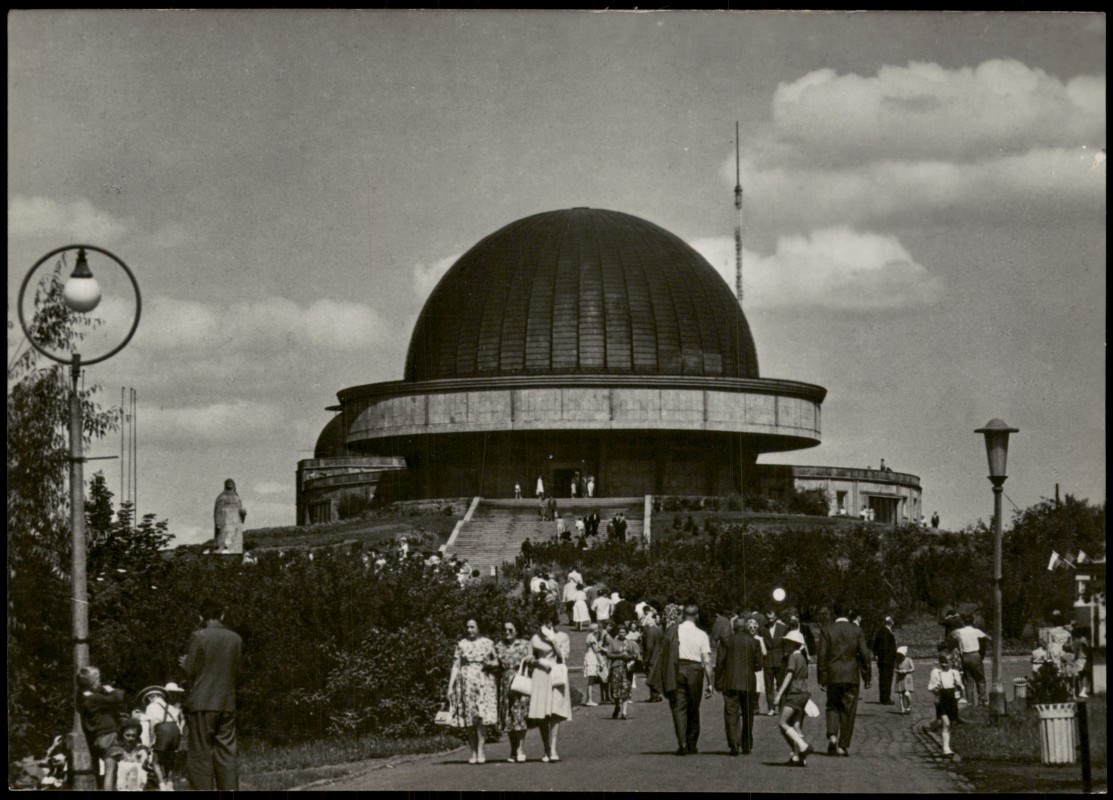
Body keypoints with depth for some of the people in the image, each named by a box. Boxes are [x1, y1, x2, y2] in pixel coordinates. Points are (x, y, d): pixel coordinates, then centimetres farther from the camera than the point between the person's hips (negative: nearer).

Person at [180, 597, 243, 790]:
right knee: (227, 752, 7)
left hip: (202, 703, -4)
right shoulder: (235, 639, 5)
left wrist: (186, 663, 13)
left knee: (201, 753, -1)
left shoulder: (199, 637, -9)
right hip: (227, 703, 4)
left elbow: (191, 671, -7)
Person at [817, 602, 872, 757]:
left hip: (833, 676, 0)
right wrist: (868, 676, 6)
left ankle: (832, 735, -11)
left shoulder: (827, 631, -2)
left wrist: (822, 679, 1)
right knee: (848, 711, 6)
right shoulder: (857, 631, -1)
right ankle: (843, 746, 4)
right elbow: (864, 654, -2)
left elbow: (822, 656, -4)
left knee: (833, 706, 13)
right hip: (852, 676, 0)